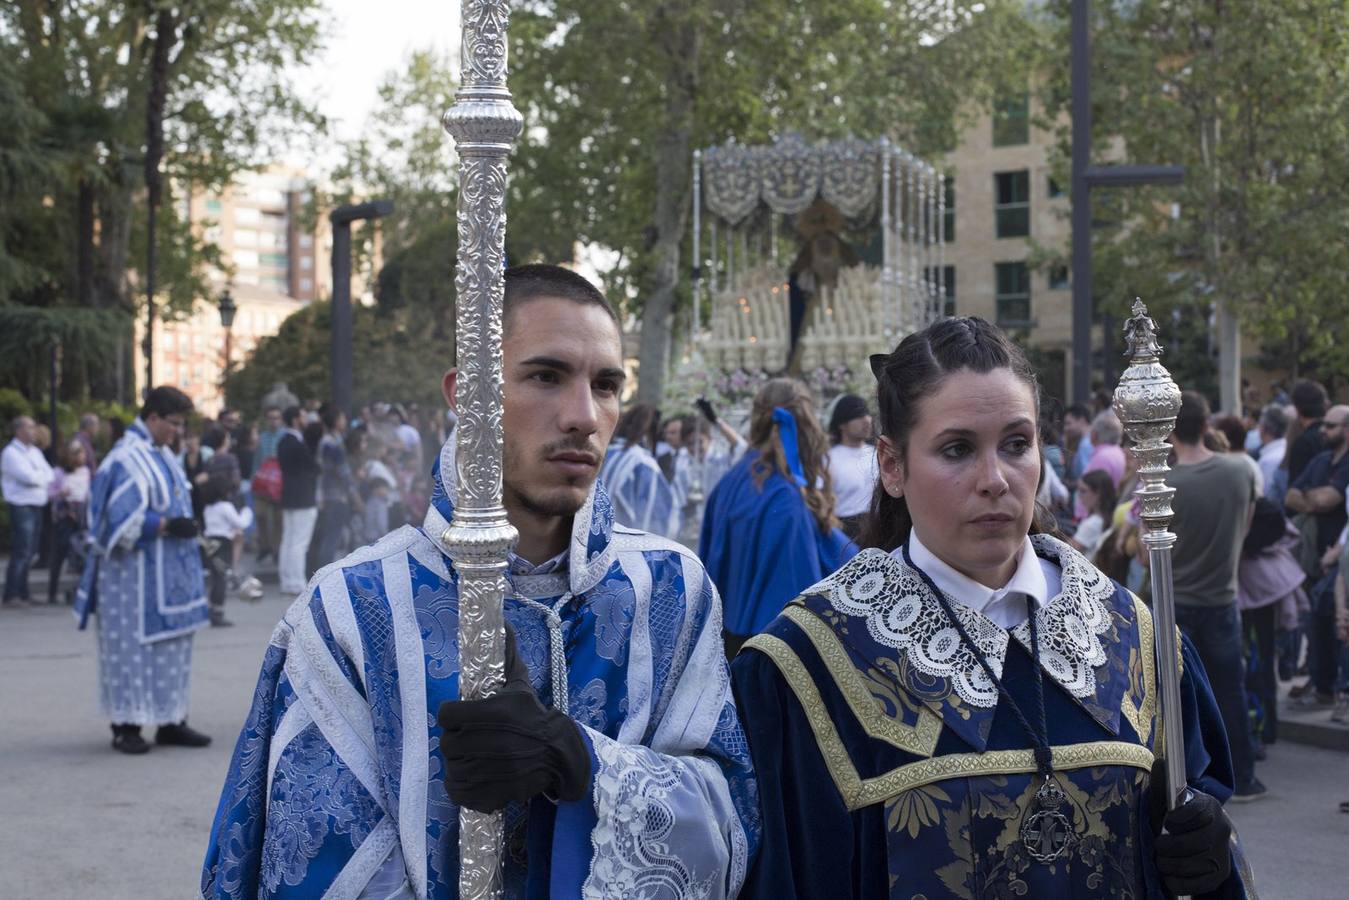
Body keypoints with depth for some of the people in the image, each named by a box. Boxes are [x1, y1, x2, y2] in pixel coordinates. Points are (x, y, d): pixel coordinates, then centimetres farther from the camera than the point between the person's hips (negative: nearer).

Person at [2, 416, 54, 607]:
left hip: (37, 506, 8)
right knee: (21, 552, -10)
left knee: (29, 553, 10)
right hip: (21, 507, -8)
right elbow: (29, 477, -18)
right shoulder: (11, 453, -9)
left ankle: (22, 593, 17)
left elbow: (49, 475, 11)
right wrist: (43, 477, 0)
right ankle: (11, 596, -6)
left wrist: (38, 477, -10)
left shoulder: (35, 452, 16)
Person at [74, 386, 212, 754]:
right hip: (136, 573, -9)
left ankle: (171, 721, 16)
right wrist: (168, 526, -20)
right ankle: (125, 726, 5)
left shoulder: (161, 454, 12)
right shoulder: (127, 459, -16)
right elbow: (121, 520, -21)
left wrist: (185, 523, 6)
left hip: (168, 574, 9)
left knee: (172, 647, 10)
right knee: (133, 646, -2)